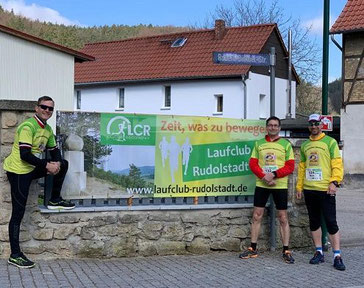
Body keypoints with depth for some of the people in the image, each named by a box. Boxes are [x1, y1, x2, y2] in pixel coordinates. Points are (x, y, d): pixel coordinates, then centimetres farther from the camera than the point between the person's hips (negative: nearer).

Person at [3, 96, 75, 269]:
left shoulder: (48, 130, 9)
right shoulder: (28, 127, -18)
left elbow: (54, 151, 16)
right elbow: (25, 155, -25)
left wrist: (57, 163, -7)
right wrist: (47, 165, -21)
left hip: (32, 169, 8)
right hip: (18, 171, -8)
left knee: (63, 164, 8)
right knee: (18, 213, -8)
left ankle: (55, 200, 19)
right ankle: (15, 255, -4)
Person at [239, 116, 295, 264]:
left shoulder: (286, 144, 3)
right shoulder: (259, 144, 9)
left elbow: (290, 166, -3)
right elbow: (253, 164, 3)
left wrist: (274, 174, -16)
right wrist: (264, 176, -12)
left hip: (280, 185, -2)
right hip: (261, 185, 2)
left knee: (283, 218, 2)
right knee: (256, 216, 4)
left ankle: (286, 251, 10)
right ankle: (253, 249, 14)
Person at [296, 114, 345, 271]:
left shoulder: (330, 142, 0)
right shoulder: (305, 145, 15)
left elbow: (337, 164, -6)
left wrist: (334, 182, -17)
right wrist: (299, 187, 13)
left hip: (326, 190, -5)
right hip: (309, 190, 6)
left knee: (331, 222, -5)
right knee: (314, 222, 11)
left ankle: (337, 256, -1)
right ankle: (319, 253, 20)